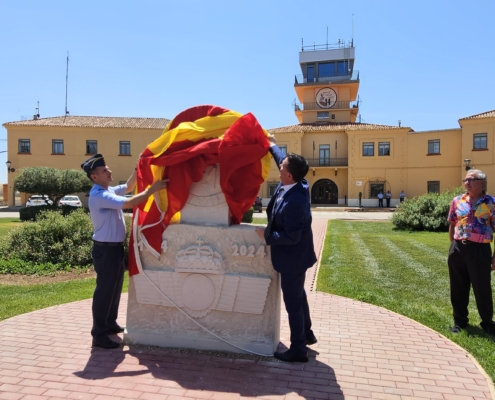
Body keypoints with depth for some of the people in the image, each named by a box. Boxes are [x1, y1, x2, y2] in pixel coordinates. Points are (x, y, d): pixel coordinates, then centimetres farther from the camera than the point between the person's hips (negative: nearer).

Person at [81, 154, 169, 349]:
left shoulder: (109, 191, 9)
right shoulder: (99, 196, -22)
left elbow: (127, 187, 24)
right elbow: (129, 203, -32)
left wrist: (138, 167, 12)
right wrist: (152, 189, -28)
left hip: (115, 247, 10)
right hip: (106, 249, -10)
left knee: (115, 288, 20)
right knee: (104, 291, -1)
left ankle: (110, 324, 36)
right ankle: (99, 335, 10)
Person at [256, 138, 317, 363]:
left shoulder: (294, 201, -34)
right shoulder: (297, 183, -6)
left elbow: (291, 237, -30)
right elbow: (284, 161, 15)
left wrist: (267, 236, -18)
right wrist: (272, 146, 24)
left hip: (293, 258, -10)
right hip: (295, 255, 10)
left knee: (293, 302, 5)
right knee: (298, 295, 26)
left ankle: (298, 350, 21)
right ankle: (306, 333, 45)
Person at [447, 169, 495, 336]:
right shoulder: (457, 201, 6)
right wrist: (453, 247, 12)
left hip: (479, 250, -3)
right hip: (458, 249, 4)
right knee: (458, 288, 12)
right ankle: (459, 321, 27)